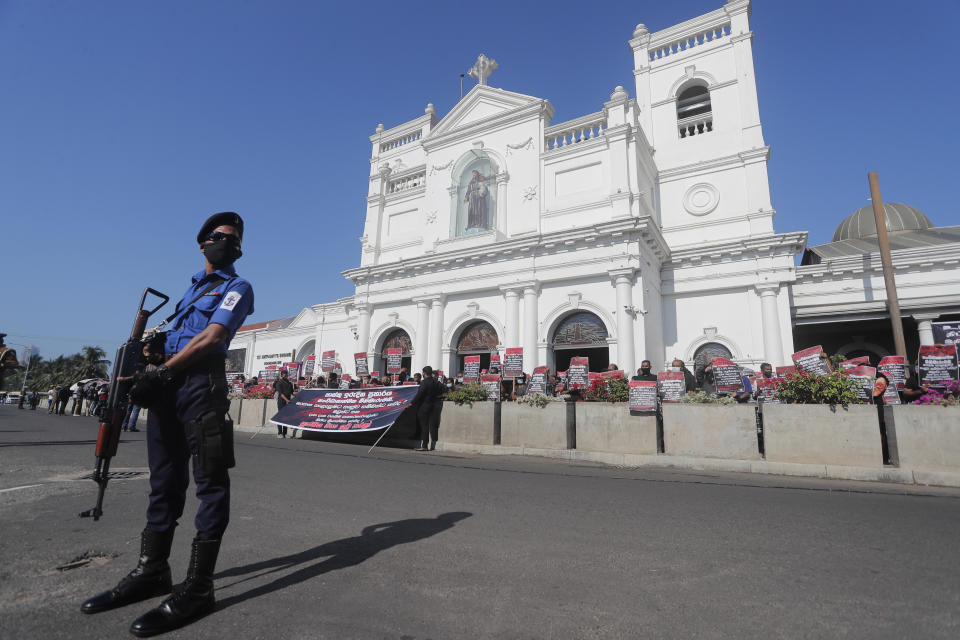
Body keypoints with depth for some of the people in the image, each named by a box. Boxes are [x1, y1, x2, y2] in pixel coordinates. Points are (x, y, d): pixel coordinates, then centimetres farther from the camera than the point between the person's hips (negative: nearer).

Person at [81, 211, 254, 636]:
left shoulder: (236, 287, 2)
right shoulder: (192, 285, 26)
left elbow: (213, 337, -11)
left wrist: (163, 372, -15)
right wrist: (150, 352, 8)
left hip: (201, 381, -8)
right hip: (166, 382, 8)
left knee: (210, 479, -6)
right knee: (165, 478, 12)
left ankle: (197, 588, -3)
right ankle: (152, 572, 23)